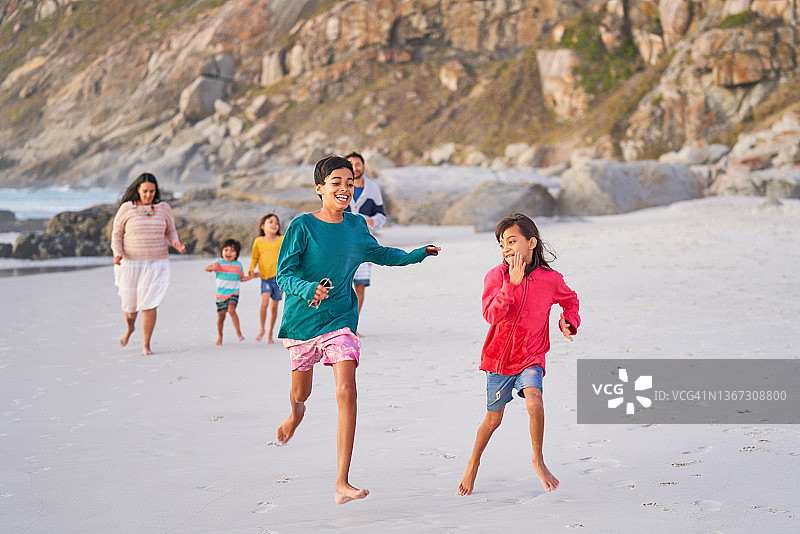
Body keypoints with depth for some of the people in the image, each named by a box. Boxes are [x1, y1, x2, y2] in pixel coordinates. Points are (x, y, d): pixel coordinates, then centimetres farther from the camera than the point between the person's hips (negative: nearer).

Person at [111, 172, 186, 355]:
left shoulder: (163, 208, 3)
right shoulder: (126, 209, -2)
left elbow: (170, 232, 15)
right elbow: (116, 235, 4)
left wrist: (176, 243, -7)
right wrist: (117, 254, -13)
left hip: (156, 264, 0)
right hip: (130, 264, 0)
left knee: (149, 304, -9)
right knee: (130, 305, 8)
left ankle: (146, 345, 1)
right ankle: (130, 328, 43)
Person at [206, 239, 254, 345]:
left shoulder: (238, 265, 3)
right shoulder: (218, 262, -3)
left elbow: (241, 278, 14)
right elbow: (206, 268, -13)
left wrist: (251, 276, -1)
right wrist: (213, 267, -34)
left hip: (233, 293, -1)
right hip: (221, 294, 1)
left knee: (231, 309, -26)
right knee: (221, 315, 7)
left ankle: (238, 332, -18)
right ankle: (219, 337, 26)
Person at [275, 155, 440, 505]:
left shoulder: (356, 226, 3)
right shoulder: (303, 226, -11)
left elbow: (378, 254, 25)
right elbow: (284, 275, -16)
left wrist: (416, 255, 20)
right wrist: (309, 289, -35)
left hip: (340, 319, 2)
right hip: (302, 319, -2)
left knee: (347, 392, -17)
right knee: (301, 393, 16)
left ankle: (341, 483, -17)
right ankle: (296, 414, 59)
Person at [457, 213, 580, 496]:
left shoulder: (550, 279, -6)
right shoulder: (496, 276, -9)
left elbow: (570, 300, 16)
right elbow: (492, 315, -24)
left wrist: (569, 322, -3)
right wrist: (511, 283, -31)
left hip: (530, 358, 0)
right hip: (498, 356, 0)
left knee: (534, 399, -28)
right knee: (493, 418, 11)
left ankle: (538, 459, -7)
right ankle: (474, 462, 38)